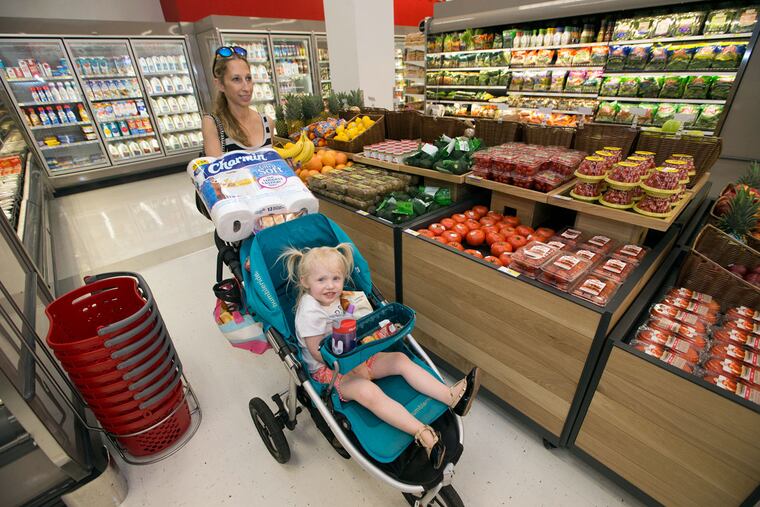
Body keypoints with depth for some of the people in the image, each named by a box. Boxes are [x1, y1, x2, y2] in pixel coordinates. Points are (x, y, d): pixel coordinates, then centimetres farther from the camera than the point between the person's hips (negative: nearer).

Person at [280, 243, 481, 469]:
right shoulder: (309, 312, -22)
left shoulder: (333, 298, 5)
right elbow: (318, 354, -21)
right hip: (326, 369, -8)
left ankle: (453, 396, -15)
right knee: (369, 392, -34)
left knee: (400, 359, -8)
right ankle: (424, 435, -41)